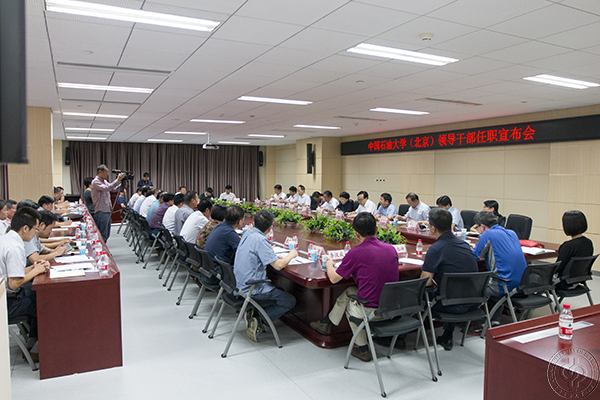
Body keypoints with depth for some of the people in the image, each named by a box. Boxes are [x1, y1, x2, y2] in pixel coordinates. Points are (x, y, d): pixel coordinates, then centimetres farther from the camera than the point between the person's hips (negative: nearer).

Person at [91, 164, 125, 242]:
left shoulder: (104, 181, 16)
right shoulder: (95, 182, -12)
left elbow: (113, 189, 15)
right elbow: (106, 188, -26)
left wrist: (122, 184, -1)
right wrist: (118, 180, -26)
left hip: (107, 210, 9)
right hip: (101, 212, -9)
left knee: (106, 234, 13)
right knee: (102, 234, -6)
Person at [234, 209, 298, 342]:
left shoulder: (248, 234, 5)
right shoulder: (260, 240, -23)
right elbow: (278, 265, -25)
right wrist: (291, 255, -6)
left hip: (241, 284, 9)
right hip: (252, 289, -9)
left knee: (280, 291, 24)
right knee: (290, 301, 1)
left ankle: (252, 312, 10)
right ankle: (257, 320, -6)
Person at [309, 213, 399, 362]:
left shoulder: (356, 253, -16)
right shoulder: (391, 249, 1)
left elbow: (334, 278, -4)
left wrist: (329, 264, 18)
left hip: (371, 311, -6)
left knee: (348, 304, 28)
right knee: (349, 291, 26)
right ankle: (326, 323, 40)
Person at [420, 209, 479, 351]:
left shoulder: (436, 249, -18)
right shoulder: (463, 243, 5)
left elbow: (424, 282, -17)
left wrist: (433, 280, 4)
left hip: (456, 306, -7)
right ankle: (447, 337, 35)